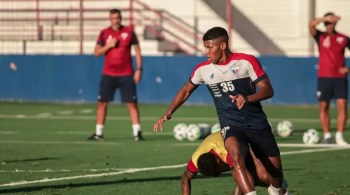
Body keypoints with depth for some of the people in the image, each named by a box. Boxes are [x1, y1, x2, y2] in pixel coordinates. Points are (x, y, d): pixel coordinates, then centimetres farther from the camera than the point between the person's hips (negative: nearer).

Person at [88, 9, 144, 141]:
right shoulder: (104, 33, 4)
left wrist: (139, 69, -4)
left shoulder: (129, 32, 0)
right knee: (102, 103, 1)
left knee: (132, 103, -6)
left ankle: (137, 132, -3)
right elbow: (97, 52, 3)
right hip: (108, 74, 2)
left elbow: (137, 51, 3)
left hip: (126, 74, -2)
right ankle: (99, 133, 10)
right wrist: (108, 46, -14)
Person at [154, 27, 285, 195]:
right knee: (237, 158, -33)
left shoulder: (247, 61, -8)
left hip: (257, 123, 0)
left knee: (275, 170, 6)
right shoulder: (203, 69, 1)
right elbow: (186, 90, 18)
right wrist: (168, 114, 10)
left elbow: (268, 90, -10)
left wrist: (248, 99, -28)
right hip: (231, 125, 0)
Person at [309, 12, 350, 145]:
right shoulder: (320, 37, 3)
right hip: (324, 77, 0)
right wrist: (326, 18, -26)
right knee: (324, 107, 1)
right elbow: (311, 24, -14)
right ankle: (327, 136, 9)